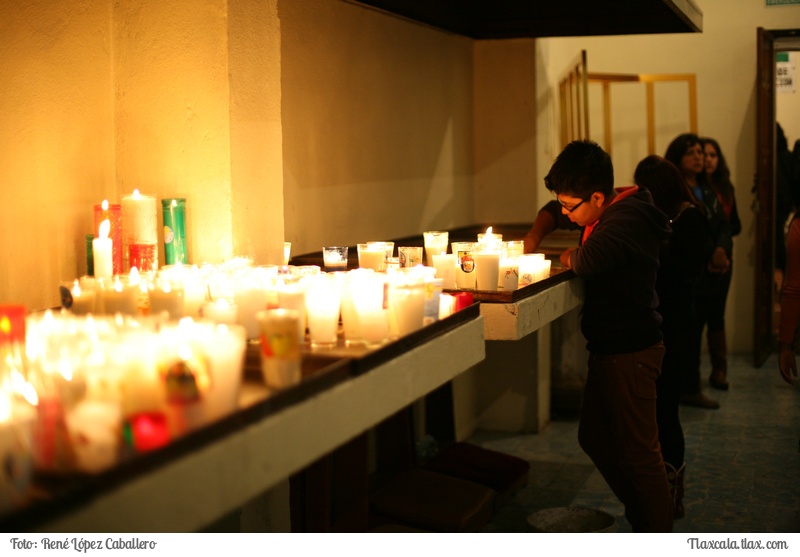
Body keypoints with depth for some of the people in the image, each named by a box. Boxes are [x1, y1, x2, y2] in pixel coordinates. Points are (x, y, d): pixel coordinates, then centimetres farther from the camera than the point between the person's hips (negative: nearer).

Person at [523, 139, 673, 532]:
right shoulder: (605, 211, 7)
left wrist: (568, 257, -15)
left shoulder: (628, 217, -22)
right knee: (594, 438, 19)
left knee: (638, 449, -3)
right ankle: (641, 516, 32)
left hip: (631, 352, -11)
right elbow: (550, 212, 25)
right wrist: (531, 242, 5)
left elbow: (589, 259, -39)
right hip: (608, 348, 11)